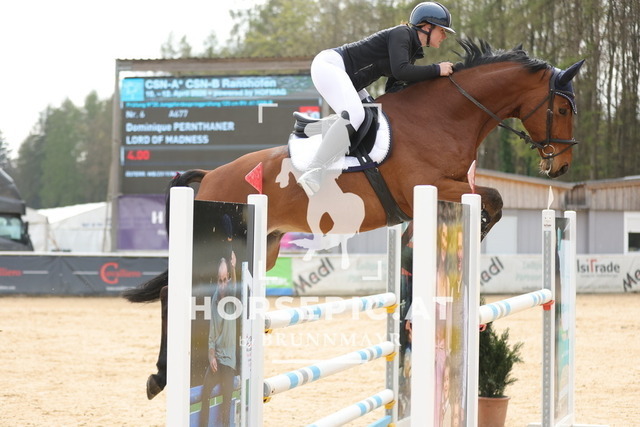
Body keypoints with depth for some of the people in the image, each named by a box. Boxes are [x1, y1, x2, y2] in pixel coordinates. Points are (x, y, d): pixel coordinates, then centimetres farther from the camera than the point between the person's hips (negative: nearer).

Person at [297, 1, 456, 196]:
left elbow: (392, 89, 18)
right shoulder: (401, 34, -13)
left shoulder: (413, 51, 15)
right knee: (354, 115, -30)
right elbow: (400, 70, -29)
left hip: (347, 79, 11)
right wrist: (436, 70, -20)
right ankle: (313, 175, -36)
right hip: (329, 64, -11)